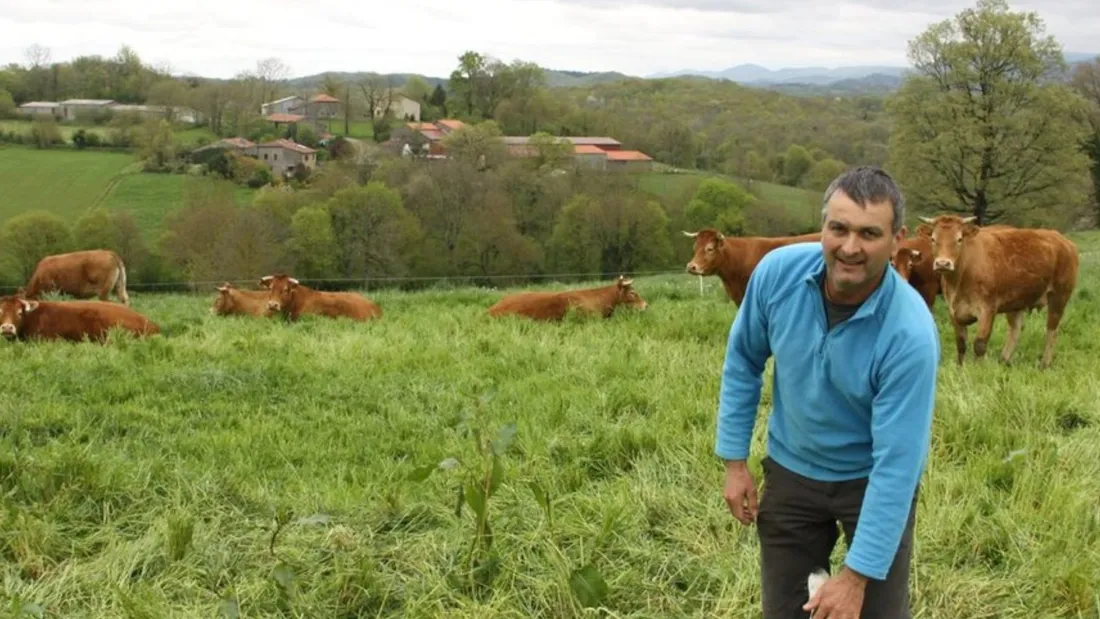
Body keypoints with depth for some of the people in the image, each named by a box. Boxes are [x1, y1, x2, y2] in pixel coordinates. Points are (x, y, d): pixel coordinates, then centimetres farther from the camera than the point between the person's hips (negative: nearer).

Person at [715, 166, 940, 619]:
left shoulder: (911, 334, -31)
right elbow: (743, 361, -2)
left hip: (873, 479, -3)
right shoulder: (778, 272, -20)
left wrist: (856, 574, -26)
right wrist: (734, 460, 0)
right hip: (791, 470, 3)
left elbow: (896, 463, -28)